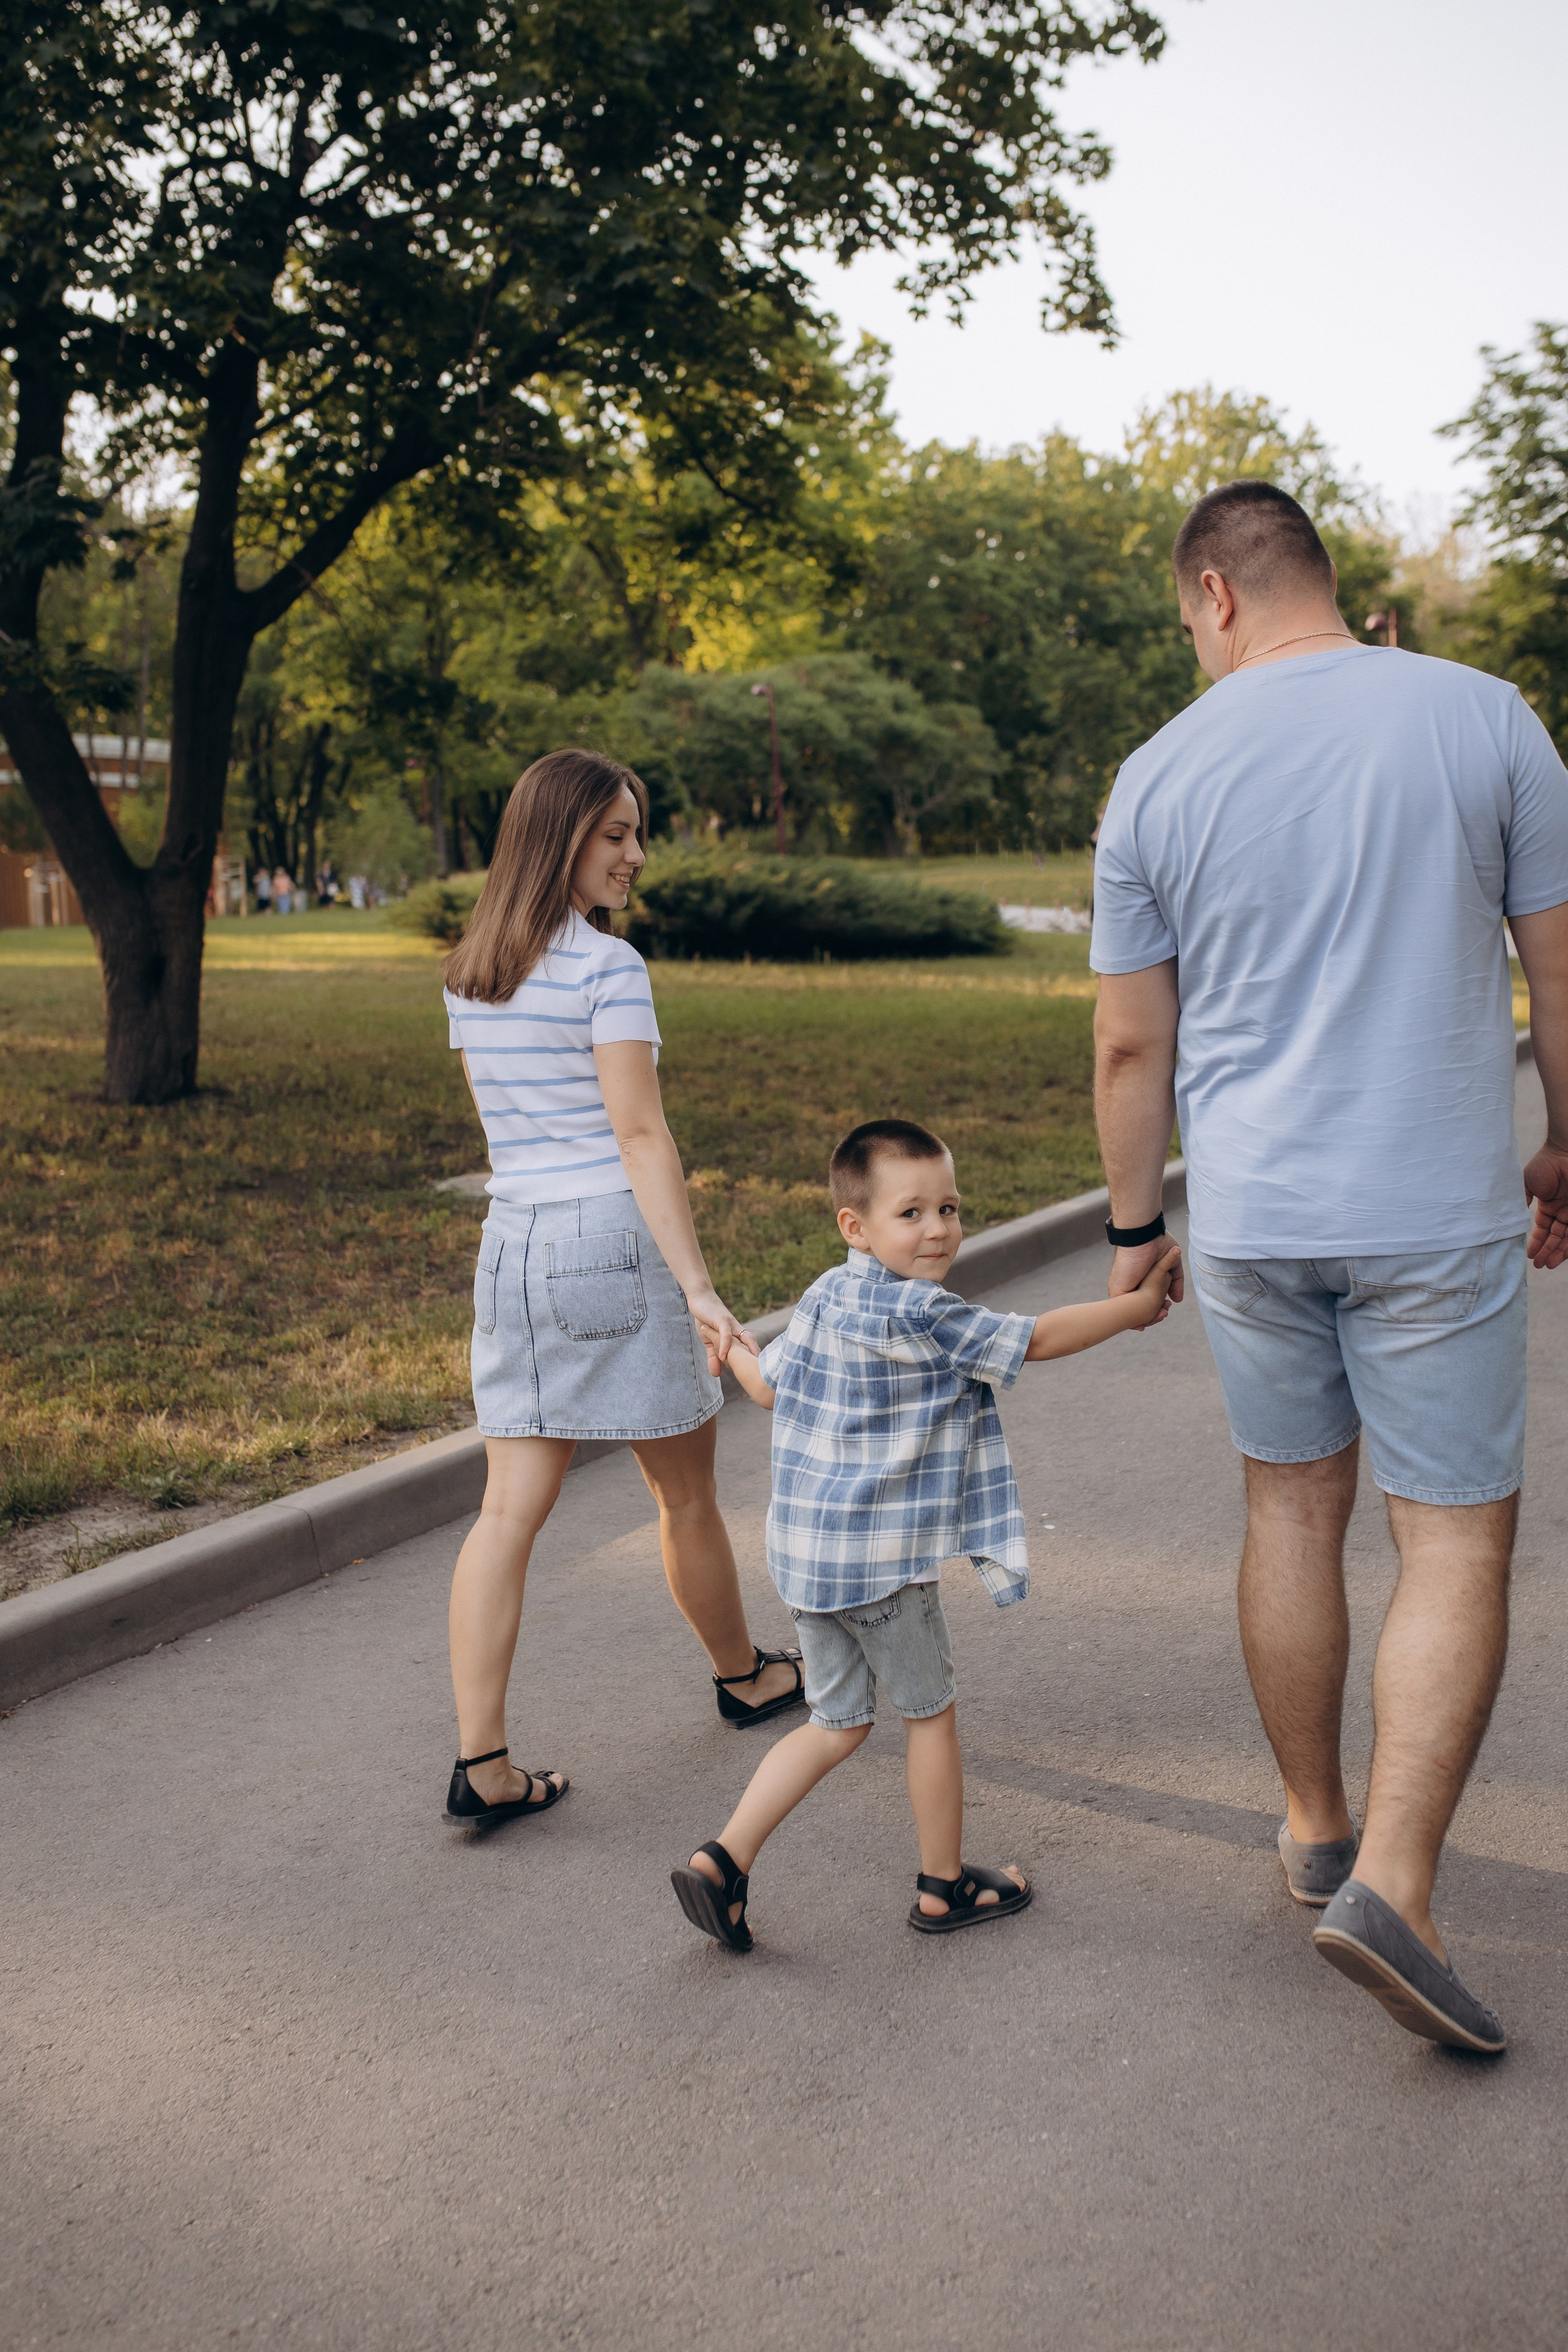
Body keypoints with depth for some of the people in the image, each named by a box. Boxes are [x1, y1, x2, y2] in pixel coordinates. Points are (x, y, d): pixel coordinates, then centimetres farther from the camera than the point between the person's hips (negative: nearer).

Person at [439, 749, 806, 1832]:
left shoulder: (468, 974, 10)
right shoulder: (608, 967, -12)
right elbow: (641, 1134, -18)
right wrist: (699, 1286, -19)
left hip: (512, 1243, 6)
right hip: (615, 1237, -6)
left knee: (511, 1509, 3)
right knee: (686, 1491, 14)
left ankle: (483, 1763, 1)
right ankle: (744, 1674, 35)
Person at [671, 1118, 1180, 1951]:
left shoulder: (823, 1298, 7)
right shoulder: (921, 1315, -18)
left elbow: (768, 1383, 19)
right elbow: (1037, 1340, -12)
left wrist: (729, 1341, 40)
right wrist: (1136, 1306, 0)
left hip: (806, 1553, 8)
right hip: (881, 1561, -8)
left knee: (838, 1723, 18)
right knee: (930, 1713, 12)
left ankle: (721, 1859, 10)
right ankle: (944, 1886, 27)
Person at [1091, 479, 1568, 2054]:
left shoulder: (1159, 776, -2)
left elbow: (1129, 1047, 1)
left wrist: (1133, 1227, 13)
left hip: (1249, 1214, 2)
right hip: (1435, 1213, -2)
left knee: (1294, 1507, 17)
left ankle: (1316, 1827, 31)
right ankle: (1393, 1881, -5)